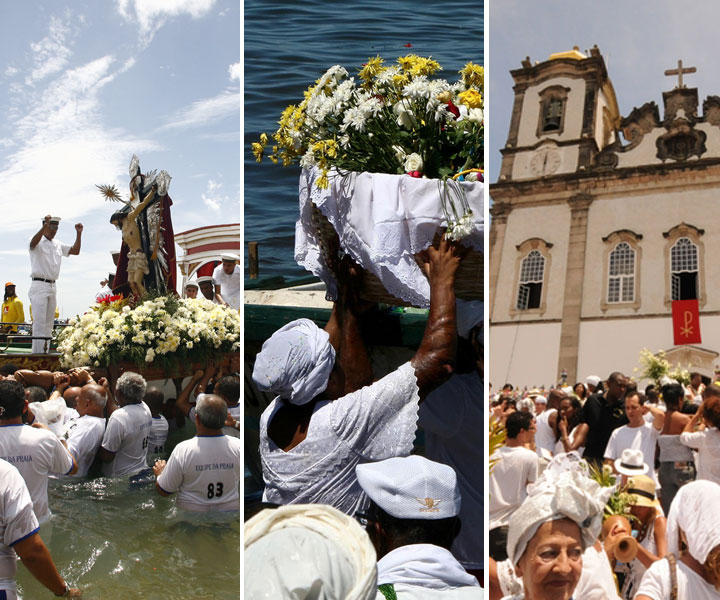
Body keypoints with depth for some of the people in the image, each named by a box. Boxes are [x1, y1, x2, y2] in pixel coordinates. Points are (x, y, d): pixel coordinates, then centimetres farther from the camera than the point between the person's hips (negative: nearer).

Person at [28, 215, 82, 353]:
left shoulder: (58, 245, 16)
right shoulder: (39, 242, -4)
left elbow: (75, 251, 14)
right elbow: (33, 243, -27)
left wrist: (78, 233, 1)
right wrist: (44, 226, -41)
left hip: (53, 287, 7)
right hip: (39, 286, -7)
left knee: (49, 323, 8)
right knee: (39, 322, -11)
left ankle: (44, 352, 13)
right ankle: (37, 354, -11)